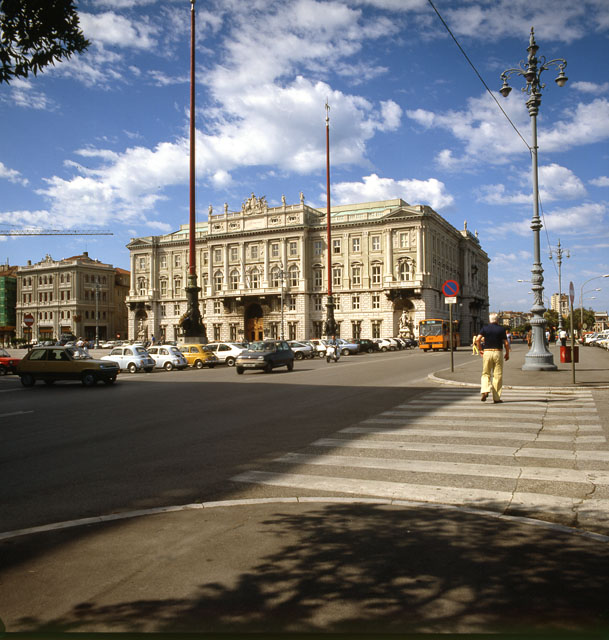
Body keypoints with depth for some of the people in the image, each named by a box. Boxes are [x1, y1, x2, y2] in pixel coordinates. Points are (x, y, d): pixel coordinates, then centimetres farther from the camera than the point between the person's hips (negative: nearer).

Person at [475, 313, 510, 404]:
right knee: (497, 376, 5)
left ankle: (484, 390, -13)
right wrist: (507, 353, 10)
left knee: (486, 374, 11)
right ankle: (496, 398, 7)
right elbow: (506, 343, -3)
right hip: (498, 352, -1)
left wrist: (480, 349, 4)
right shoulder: (501, 329, 0)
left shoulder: (485, 328, 2)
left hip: (487, 352, 1)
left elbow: (478, 339, -9)